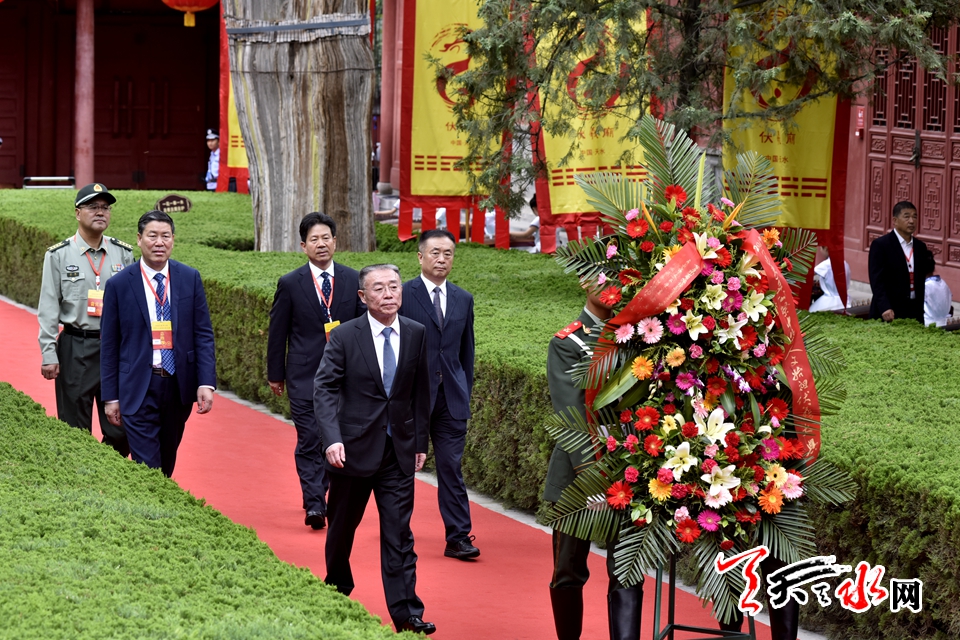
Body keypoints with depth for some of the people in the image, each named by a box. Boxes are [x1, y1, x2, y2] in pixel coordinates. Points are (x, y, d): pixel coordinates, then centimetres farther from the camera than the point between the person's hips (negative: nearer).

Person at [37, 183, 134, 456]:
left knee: (120, 430, 2)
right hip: (75, 348, -2)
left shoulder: (123, 254, 6)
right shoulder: (59, 255, 0)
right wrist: (48, 355, -5)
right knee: (75, 430, 3)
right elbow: (48, 308, 0)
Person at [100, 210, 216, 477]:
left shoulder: (190, 278, 3)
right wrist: (111, 396, 0)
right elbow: (109, 345, 1)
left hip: (179, 385, 3)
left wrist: (206, 383, -7)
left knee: (167, 462, 16)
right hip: (139, 388, -3)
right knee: (147, 468, -7)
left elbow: (203, 333, 3)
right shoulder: (119, 284, -3)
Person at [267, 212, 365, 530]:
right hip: (305, 375, -2)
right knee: (310, 440, -8)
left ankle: (322, 497, 24)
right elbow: (277, 332, 5)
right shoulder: (290, 284, 0)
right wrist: (275, 374, 5)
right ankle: (314, 504, -10)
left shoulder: (353, 280, 5)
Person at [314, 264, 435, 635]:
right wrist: (332, 438, -23)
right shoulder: (344, 337, -7)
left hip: (399, 450, 1)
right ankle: (337, 589, 37)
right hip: (354, 447, -1)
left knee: (399, 532, -2)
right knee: (343, 525, 14)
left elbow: (421, 392, 9)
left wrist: (421, 440, 9)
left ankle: (405, 612, -3)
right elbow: (324, 388, -11)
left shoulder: (416, 334, 2)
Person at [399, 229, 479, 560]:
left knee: (452, 467, 0)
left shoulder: (463, 300, 10)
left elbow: (466, 351, 14)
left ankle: (458, 538, -1)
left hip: (451, 397, 3)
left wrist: (465, 393, 9)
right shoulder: (403, 294, -3)